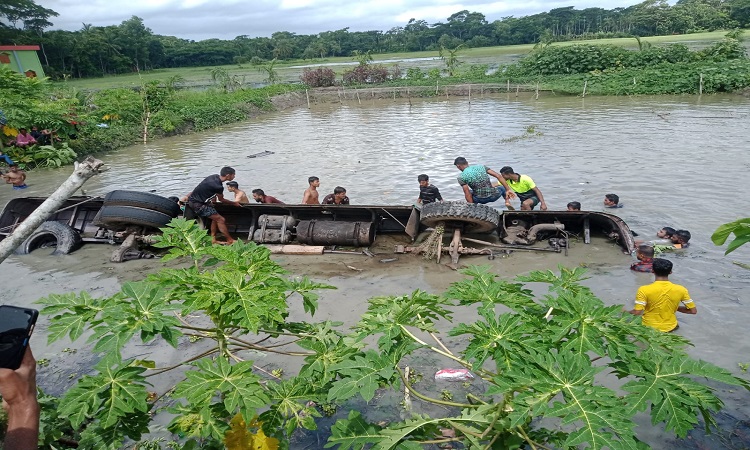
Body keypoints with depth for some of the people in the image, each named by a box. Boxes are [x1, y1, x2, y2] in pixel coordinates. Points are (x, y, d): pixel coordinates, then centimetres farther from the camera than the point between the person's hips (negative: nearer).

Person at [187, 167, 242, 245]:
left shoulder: (215, 176, 1)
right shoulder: (218, 186, -23)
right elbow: (221, 200, -5)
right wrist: (234, 203, 8)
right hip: (197, 204, -10)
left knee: (215, 218, 16)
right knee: (221, 220, -7)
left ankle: (213, 240, 17)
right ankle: (230, 241, -1)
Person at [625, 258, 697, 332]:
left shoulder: (644, 290, -22)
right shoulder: (680, 290, -13)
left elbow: (637, 313, -23)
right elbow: (693, 311, -3)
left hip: (648, 327, -4)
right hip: (670, 328, 4)